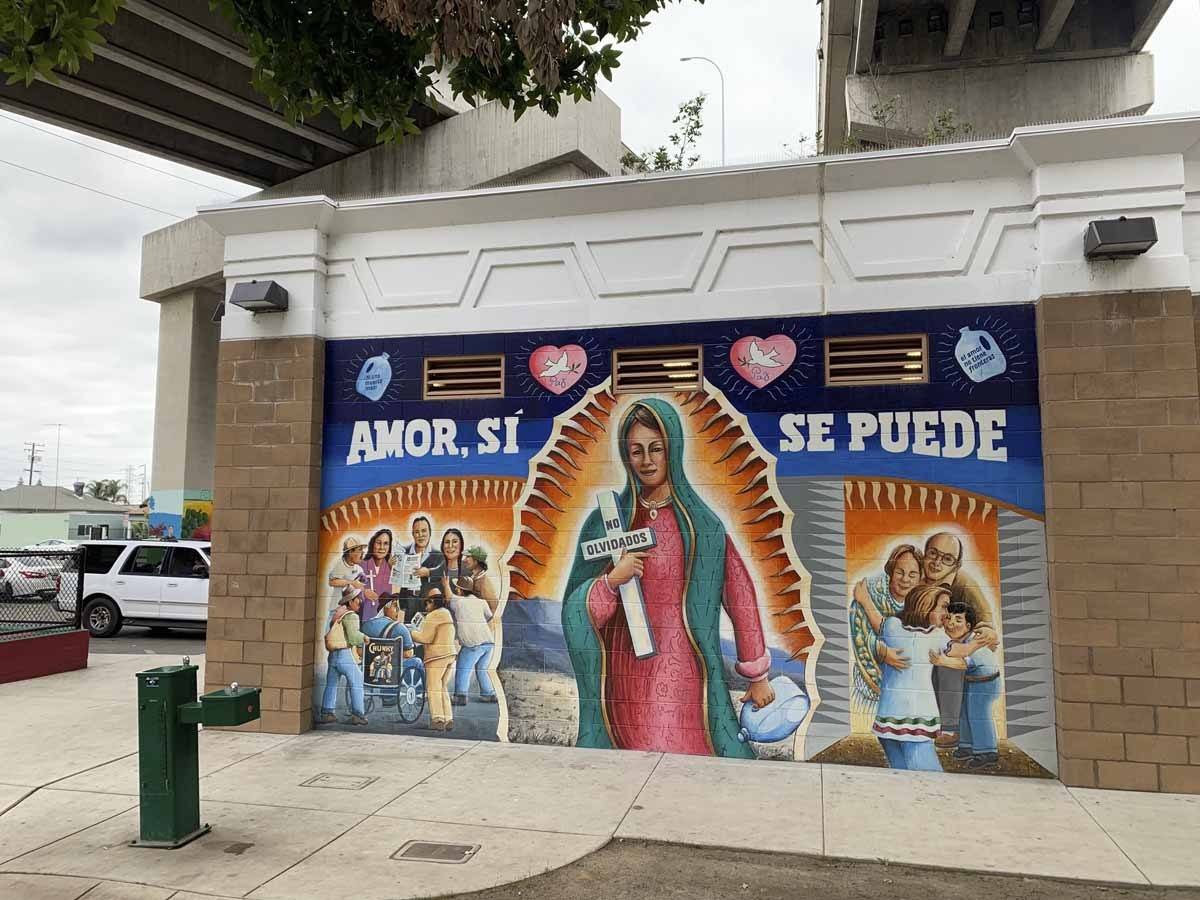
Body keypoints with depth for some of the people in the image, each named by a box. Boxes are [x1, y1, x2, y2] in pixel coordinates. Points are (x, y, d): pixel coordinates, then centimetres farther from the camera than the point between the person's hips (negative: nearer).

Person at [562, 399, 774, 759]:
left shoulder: (703, 522, -1)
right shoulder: (606, 519, 3)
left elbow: (740, 598, 4)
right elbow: (576, 609, 2)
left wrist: (758, 676, 7)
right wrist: (612, 580, -17)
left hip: (684, 680, -1)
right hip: (625, 678, 2)